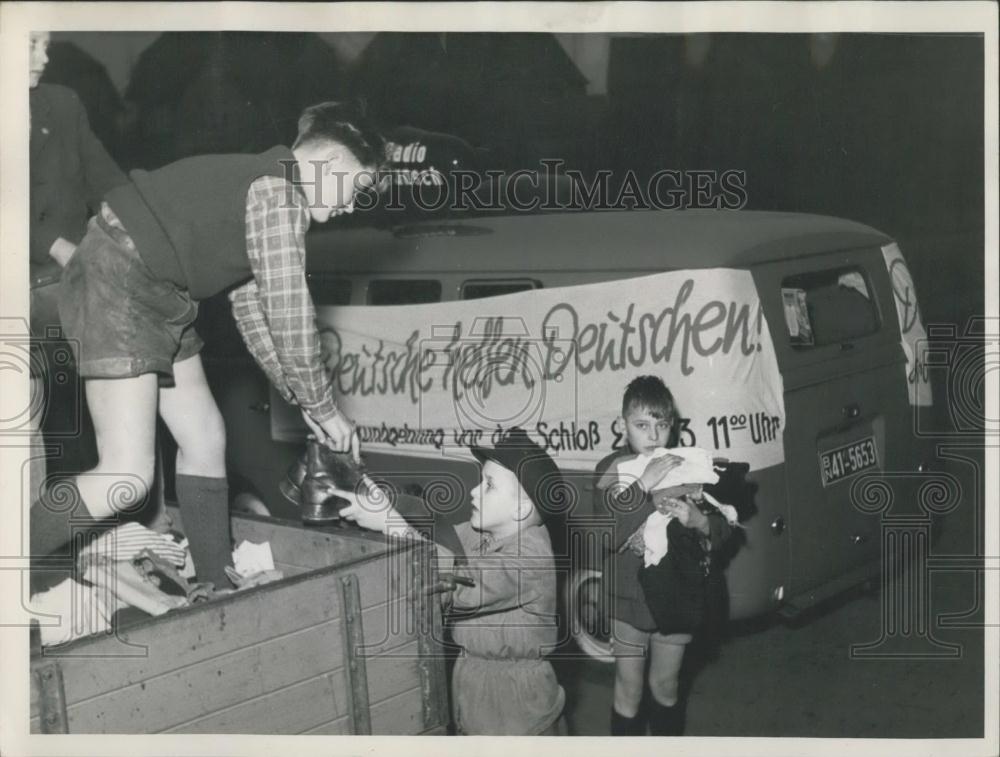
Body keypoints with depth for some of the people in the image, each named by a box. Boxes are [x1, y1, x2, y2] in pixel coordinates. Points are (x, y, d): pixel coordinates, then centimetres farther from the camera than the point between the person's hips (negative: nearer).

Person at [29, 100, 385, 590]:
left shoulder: (261, 182, 17)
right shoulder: (279, 191, -14)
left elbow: (251, 306, 21)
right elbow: (289, 316, -17)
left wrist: (300, 399, 19)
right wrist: (322, 407, -4)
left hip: (159, 298, 11)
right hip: (116, 286, -11)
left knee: (205, 443, 12)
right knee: (127, 479, -14)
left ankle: (220, 591, 24)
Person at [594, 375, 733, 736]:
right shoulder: (611, 470, -12)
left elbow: (722, 530, -3)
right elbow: (607, 537, -25)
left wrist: (698, 520, -26)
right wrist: (644, 485, -35)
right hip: (627, 599, -2)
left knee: (665, 686, 20)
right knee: (629, 688, 13)